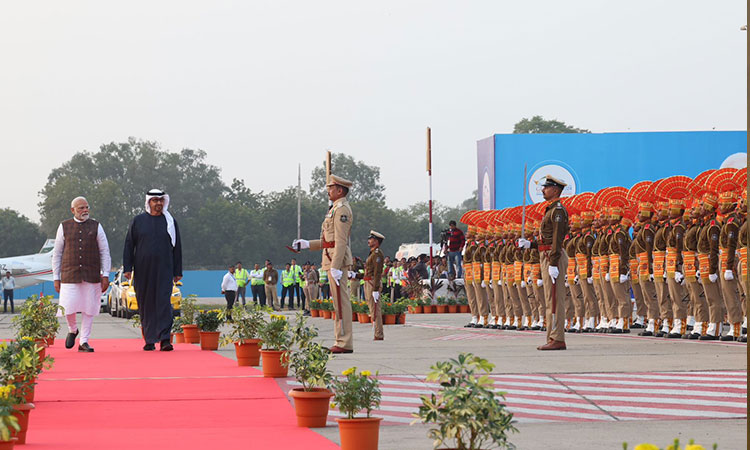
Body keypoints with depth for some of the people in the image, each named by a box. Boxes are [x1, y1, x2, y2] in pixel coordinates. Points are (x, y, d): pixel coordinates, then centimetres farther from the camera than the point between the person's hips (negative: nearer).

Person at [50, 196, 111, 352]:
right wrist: (56, 278, 6)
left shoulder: (96, 227, 7)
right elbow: (57, 254, 10)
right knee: (68, 309, -9)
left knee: (89, 309, 0)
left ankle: (83, 342, 10)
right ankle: (72, 330, 22)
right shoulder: (64, 227, 6)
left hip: (91, 275, 1)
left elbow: (105, 252, 7)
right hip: (70, 275, -1)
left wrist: (105, 275, -1)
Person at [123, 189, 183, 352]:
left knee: (163, 303, -12)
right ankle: (149, 340, 13)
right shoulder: (138, 221, 6)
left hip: (164, 270, -1)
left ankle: (164, 339, -17)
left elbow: (177, 248, 9)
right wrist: (127, 268, -3)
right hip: (143, 270, 1)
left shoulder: (170, 222, 7)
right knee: (146, 305, 4)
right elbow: (129, 245, 6)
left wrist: (178, 271, 5)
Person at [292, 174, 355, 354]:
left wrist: (335, 267, -24)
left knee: (341, 301, -10)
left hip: (337, 259, -11)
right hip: (333, 260, 11)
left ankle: (345, 343, -11)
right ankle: (342, 341, 13)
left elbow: (341, 240, -20)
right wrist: (307, 244, 22)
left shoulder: (342, 209, -12)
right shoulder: (337, 209, 21)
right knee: (339, 301, 10)